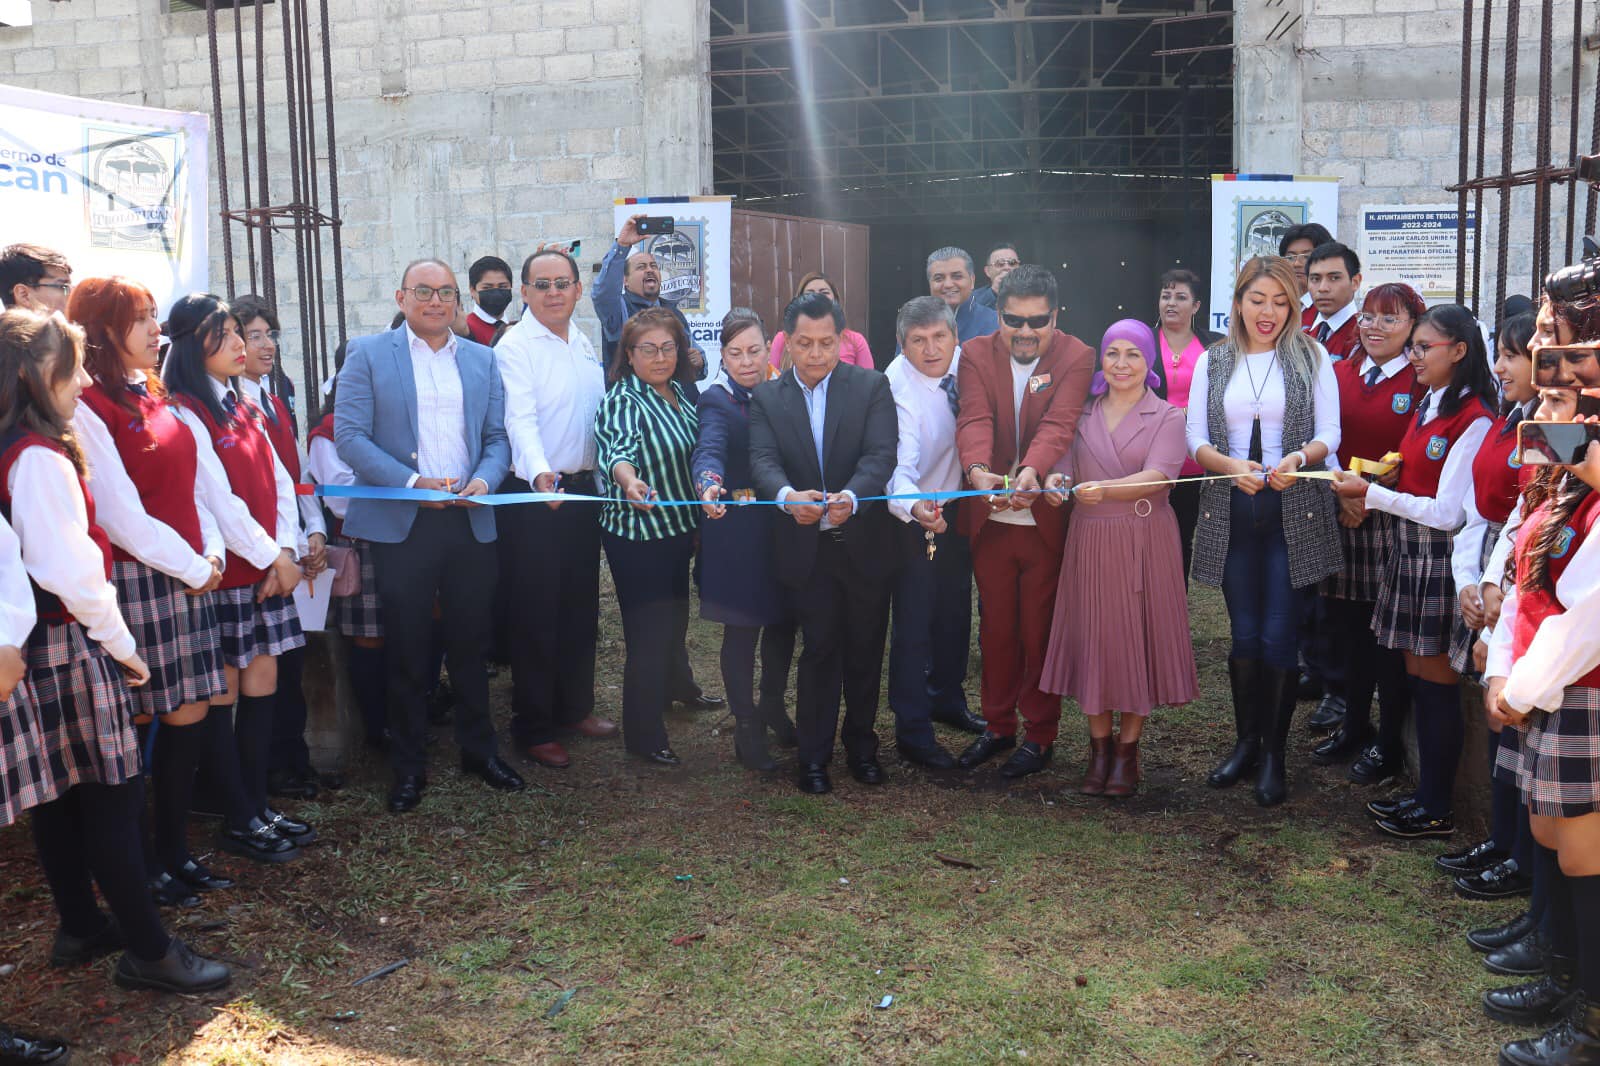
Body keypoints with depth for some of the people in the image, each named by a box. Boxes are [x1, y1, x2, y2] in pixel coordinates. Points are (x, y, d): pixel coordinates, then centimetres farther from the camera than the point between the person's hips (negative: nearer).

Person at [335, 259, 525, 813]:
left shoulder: (482, 359, 12)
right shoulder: (368, 354, 1)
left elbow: (497, 437, 10)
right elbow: (349, 436, -6)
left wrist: (484, 479, -11)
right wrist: (411, 482, -17)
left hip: (470, 520, 3)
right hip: (401, 522, -3)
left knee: (471, 642, 11)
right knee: (406, 649, 5)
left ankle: (479, 749, 26)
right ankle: (408, 766, 18)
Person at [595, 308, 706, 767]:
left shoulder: (677, 392, 5)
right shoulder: (623, 401, -18)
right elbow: (618, 447, -38)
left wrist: (696, 523, 18)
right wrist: (628, 479, -60)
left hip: (677, 531, 8)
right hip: (638, 538, -8)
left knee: (674, 622, 26)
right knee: (649, 634, 0)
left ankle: (676, 689, 51)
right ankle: (643, 736, 15)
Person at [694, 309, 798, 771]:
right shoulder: (717, 399, -10)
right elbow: (709, 448, -28)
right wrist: (710, 484, -48)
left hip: (784, 528, 5)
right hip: (739, 533, -5)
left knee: (784, 621, 14)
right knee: (742, 628, 3)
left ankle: (773, 707, 36)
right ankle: (747, 728, 16)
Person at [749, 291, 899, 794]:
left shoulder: (871, 386, -4)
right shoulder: (766, 397, 1)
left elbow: (880, 455, -16)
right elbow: (763, 461, -13)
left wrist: (850, 497, -36)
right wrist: (788, 496, -36)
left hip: (865, 542, 0)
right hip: (807, 547, 0)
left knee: (865, 649, 12)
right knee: (820, 650, 5)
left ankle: (861, 745, 31)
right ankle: (814, 756, 17)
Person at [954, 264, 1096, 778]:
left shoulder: (1076, 357, -6)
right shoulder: (977, 354, -1)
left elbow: (1059, 424, -21)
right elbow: (974, 419, -16)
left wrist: (1031, 471, -41)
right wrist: (978, 469, -38)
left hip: (1047, 518, -2)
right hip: (990, 517, 3)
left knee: (1041, 629, 7)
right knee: (995, 626, 14)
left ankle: (1040, 734, 22)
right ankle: (998, 725, 29)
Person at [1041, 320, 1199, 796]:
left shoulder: (1166, 417, 1)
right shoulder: (1083, 414, 10)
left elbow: (1158, 476, -14)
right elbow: (1066, 464, 2)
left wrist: (1105, 489, -30)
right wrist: (1056, 480, -22)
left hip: (1145, 543, -2)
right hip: (1089, 542, 2)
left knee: (1140, 639, 2)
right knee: (1091, 638, 3)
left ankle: (1127, 751, 15)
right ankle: (1099, 748, 17)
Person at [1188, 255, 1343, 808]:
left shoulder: (1311, 358, 4)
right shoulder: (1213, 362, 8)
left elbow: (1329, 433, -1)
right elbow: (1196, 439, 4)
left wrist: (1299, 457, -23)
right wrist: (1233, 466, -16)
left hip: (1293, 510, -2)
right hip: (1232, 512, 2)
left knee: (1279, 634, -3)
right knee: (1244, 633, 7)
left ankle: (1274, 753, 11)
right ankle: (1245, 742, 24)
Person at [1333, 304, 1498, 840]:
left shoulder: (1473, 419, -17)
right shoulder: (1428, 406, 11)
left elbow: (1447, 512, -20)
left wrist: (1372, 494, -18)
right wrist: (1377, 486, 1)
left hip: (1442, 560, -8)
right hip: (1409, 552, 8)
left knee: (1437, 685, 2)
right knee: (1418, 677, 13)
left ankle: (1437, 811, 15)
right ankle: (1427, 793, 25)